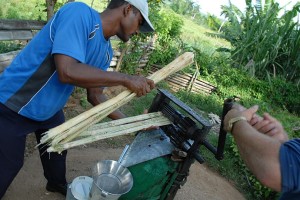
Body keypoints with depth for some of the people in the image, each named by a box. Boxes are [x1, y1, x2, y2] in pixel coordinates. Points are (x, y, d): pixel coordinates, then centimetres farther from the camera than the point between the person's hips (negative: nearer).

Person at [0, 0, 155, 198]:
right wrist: (126, 79, -33)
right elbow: (67, 71, -40)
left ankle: (58, 184, 53)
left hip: (50, 108, 8)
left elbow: (95, 95, 2)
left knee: (58, 149, 25)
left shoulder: (106, 52, -3)